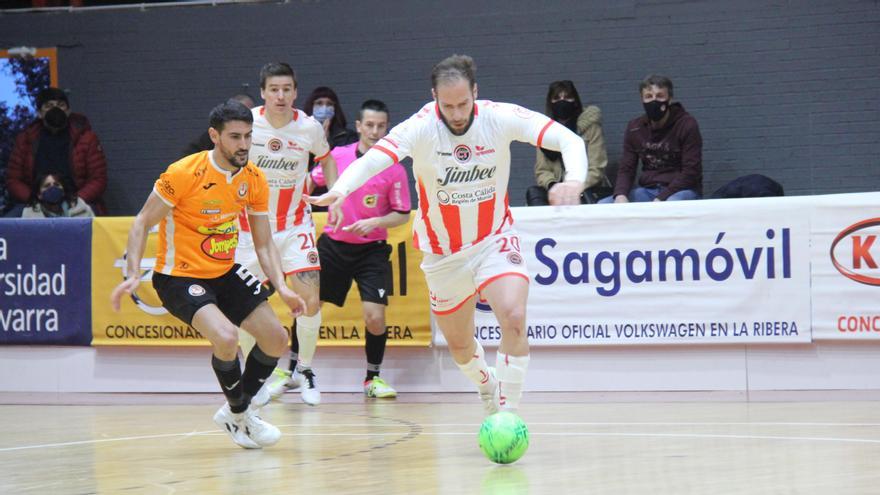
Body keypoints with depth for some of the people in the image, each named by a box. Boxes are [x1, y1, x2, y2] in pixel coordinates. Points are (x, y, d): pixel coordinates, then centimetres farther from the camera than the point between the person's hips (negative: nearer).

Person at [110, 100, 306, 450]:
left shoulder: (255, 180, -4)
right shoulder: (184, 174, -21)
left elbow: (264, 243, 3)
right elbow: (143, 223, -14)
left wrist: (282, 288, -12)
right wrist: (133, 274, -25)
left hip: (225, 273, 7)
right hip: (179, 276, -7)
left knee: (276, 339, 3)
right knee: (226, 338, -28)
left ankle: (235, 412, 26)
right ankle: (239, 414, 0)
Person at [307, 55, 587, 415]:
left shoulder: (500, 118, -17)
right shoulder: (422, 127, -21)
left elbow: (570, 140, -20)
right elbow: (372, 159, -36)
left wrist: (574, 179, -41)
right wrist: (340, 189, -57)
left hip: (495, 240, -1)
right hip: (443, 252, 1)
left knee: (514, 317, -26)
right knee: (459, 345, 14)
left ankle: (508, 412, -15)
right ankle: (488, 388, 48)